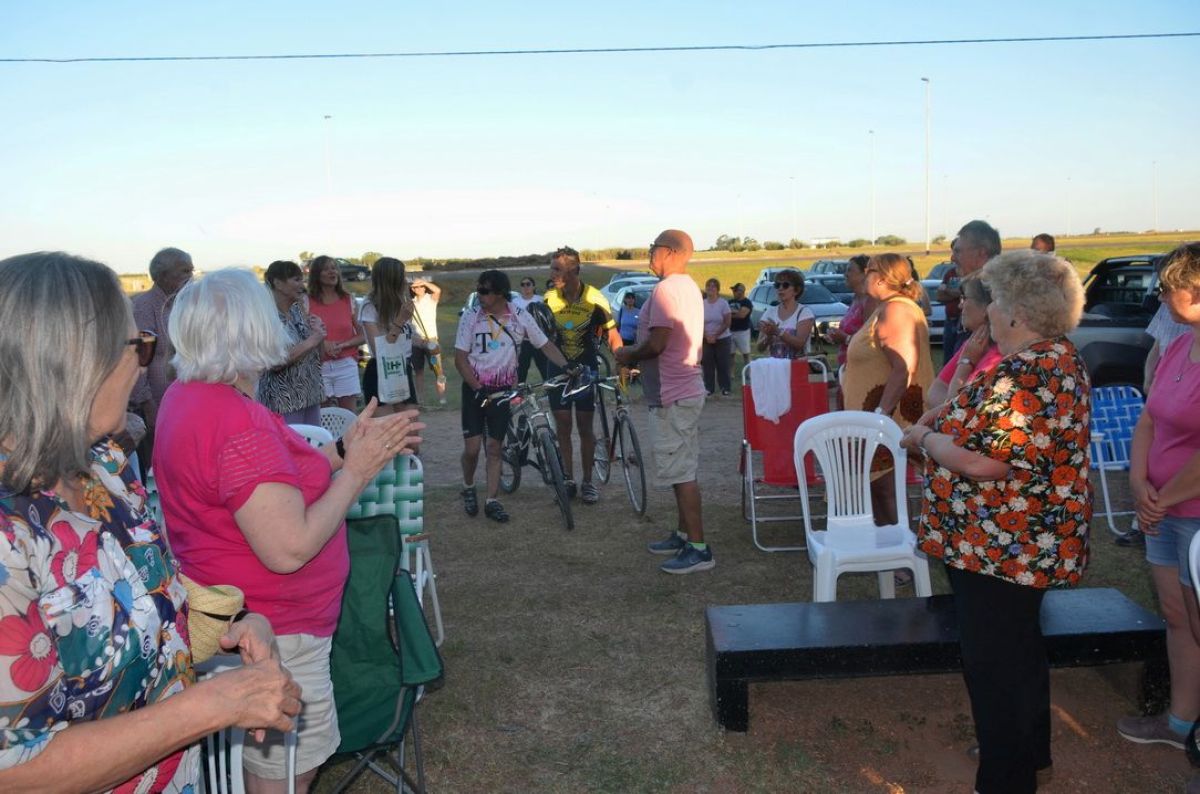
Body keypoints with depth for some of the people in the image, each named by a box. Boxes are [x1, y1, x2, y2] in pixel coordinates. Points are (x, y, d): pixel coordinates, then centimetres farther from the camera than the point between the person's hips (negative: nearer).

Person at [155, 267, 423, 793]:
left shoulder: (186, 396, 3)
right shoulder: (237, 422, -28)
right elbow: (289, 549, -29)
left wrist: (344, 449, 3)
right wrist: (356, 471, -19)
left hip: (235, 626, 10)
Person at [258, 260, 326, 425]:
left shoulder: (298, 310, 10)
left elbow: (316, 357, 17)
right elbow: (275, 363, -22)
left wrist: (319, 334, -1)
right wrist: (309, 343, -19)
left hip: (311, 398, 7)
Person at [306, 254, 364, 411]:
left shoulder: (348, 300, 9)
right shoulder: (308, 302, 4)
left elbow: (363, 336, 8)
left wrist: (343, 344, -9)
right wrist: (322, 343, -12)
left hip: (346, 365, 1)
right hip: (319, 366, -1)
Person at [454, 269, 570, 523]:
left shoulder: (520, 317, -5)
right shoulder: (470, 317, -9)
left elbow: (546, 345, 2)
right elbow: (460, 358, -8)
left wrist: (566, 365, -13)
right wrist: (478, 388, -17)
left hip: (503, 390, 1)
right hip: (475, 389, -1)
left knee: (494, 448, 4)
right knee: (472, 448, -2)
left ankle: (492, 501, 12)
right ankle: (468, 488, 25)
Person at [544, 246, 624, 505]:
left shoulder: (594, 299, -15)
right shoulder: (549, 299, -8)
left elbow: (612, 335, -8)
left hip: (586, 366, -2)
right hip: (558, 367, 2)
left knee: (585, 426, 1)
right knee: (563, 424, 3)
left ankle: (587, 481, 13)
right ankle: (568, 478, 16)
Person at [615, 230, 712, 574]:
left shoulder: (665, 290, -17)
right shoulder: (689, 287, 15)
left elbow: (656, 344, -24)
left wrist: (627, 354, -6)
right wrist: (636, 358, 12)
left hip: (672, 396, -10)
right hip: (686, 389, 11)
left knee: (681, 473, -6)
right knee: (682, 470, 17)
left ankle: (698, 549, -2)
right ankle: (684, 535, 27)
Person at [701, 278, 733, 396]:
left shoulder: (723, 303, -5)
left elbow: (727, 322, -8)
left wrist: (715, 336, -14)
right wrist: (707, 336, -12)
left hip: (723, 339, -2)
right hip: (706, 339, 2)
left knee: (723, 365, 1)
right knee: (707, 364, 1)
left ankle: (725, 388, 9)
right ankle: (709, 388, 7)